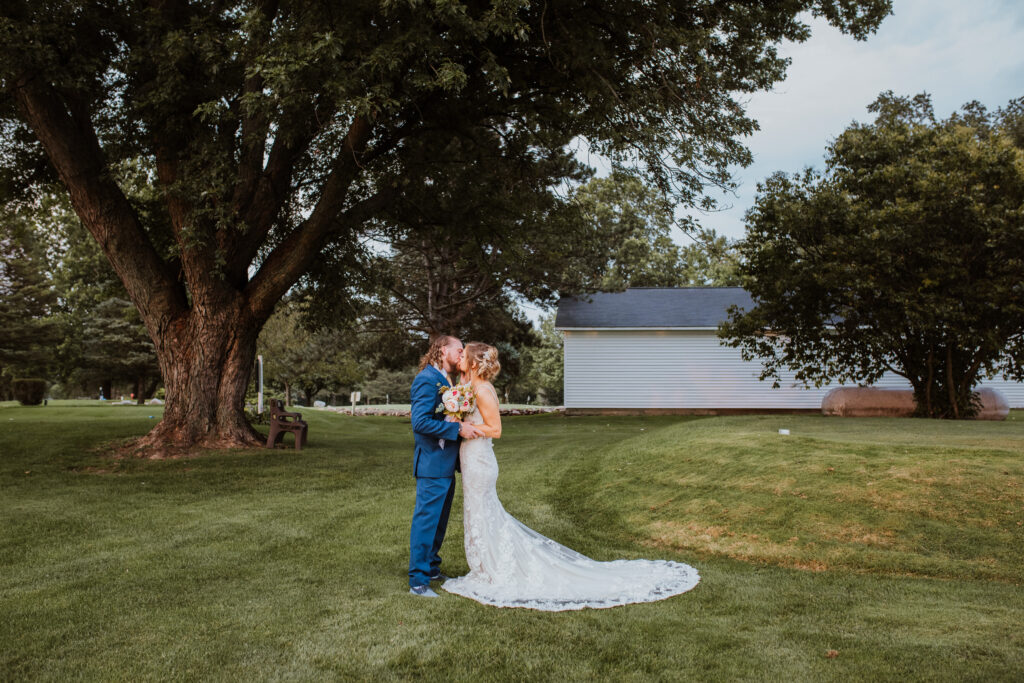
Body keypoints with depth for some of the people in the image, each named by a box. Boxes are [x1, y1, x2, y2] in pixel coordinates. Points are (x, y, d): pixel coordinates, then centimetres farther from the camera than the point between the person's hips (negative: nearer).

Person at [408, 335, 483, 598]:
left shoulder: (447, 380, 14)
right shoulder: (427, 379, -16)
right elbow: (420, 421, -24)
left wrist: (466, 427, 11)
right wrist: (458, 428, -23)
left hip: (446, 465, 10)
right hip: (432, 463, -10)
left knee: (439, 520, 18)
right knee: (426, 520, -3)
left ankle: (432, 568, 32)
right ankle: (418, 580, 5)